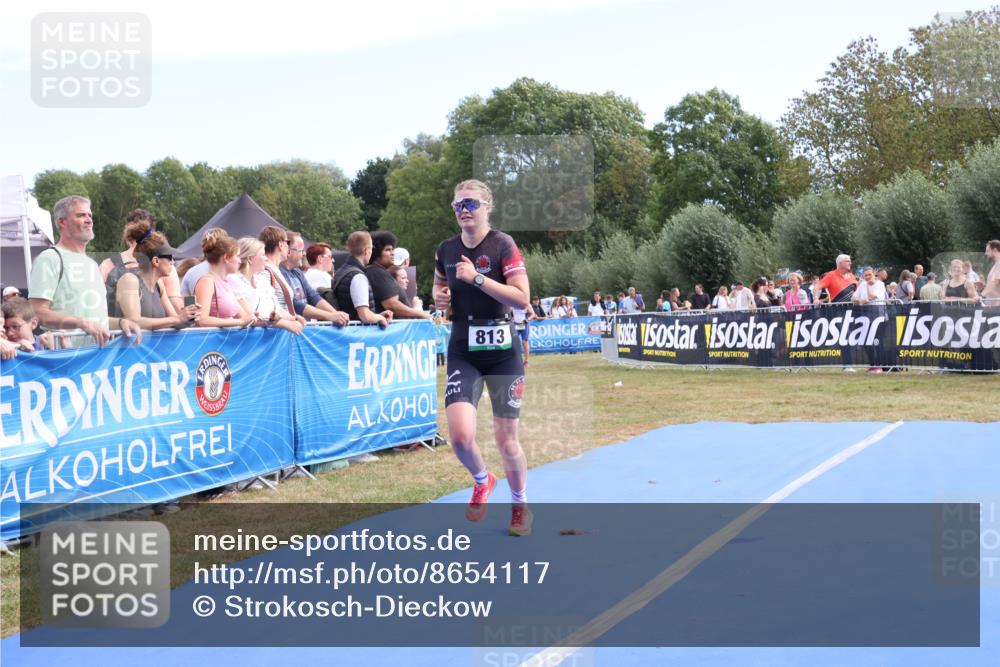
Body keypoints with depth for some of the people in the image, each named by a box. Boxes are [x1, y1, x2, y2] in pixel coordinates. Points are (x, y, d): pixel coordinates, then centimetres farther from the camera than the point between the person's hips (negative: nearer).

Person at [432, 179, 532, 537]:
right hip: (463, 350, 3)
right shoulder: (446, 249, 5)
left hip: (501, 350, -3)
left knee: (506, 439, 3)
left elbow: (522, 299, -16)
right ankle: (482, 481, 18)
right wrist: (439, 296, 0)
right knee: (460, 433, -16)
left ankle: (521, 506, 29)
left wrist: (477, 278, -22)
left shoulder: (503, 245, -8)